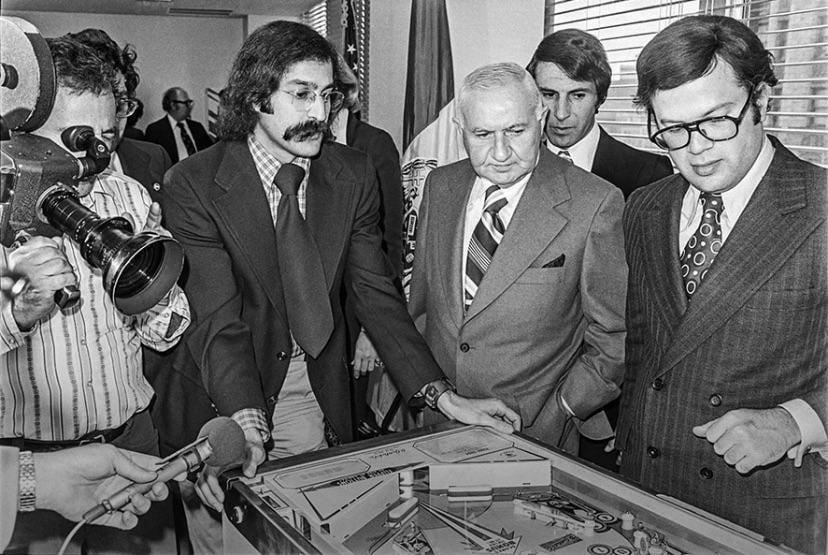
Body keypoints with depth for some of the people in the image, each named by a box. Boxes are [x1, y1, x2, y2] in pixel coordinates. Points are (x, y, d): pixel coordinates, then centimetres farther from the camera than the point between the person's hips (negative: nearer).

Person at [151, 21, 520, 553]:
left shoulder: (355, 176, -6)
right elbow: (218, 319, -23)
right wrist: (246, 423, -38)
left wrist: (443, 395, -17)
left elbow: (376, 293, -8)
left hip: (314, 396, 3)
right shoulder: (194, 184, -16)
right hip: (222, 398, -2)